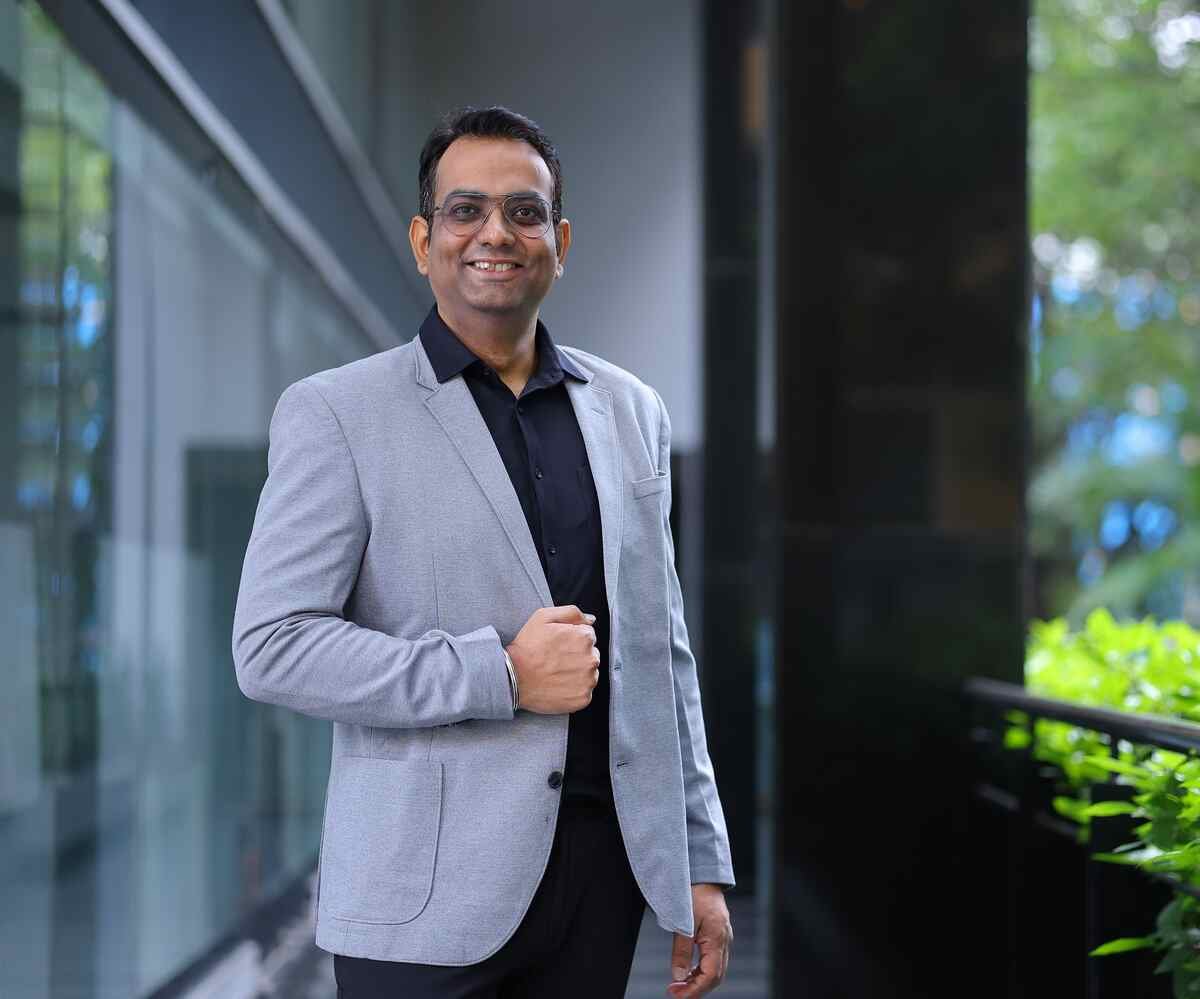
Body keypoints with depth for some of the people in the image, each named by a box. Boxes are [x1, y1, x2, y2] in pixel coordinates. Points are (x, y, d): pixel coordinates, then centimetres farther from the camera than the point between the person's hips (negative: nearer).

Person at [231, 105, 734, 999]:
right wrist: (501, 675, -16)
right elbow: (271, 646, -10)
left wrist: (703, 864, 10)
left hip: (605, 861, 4)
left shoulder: (630, 412, 12)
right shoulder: (336, 414, -3)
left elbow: (662, 649, 14)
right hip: (430, 896, -4)